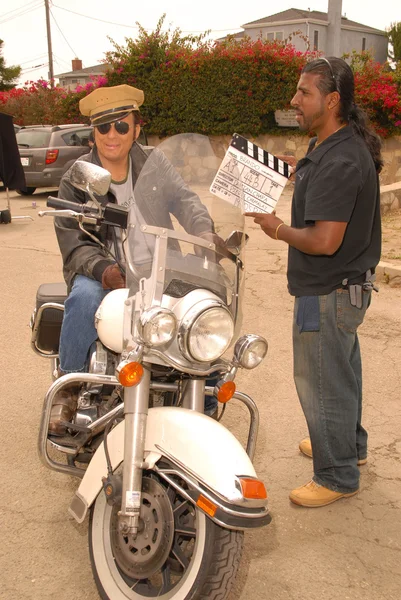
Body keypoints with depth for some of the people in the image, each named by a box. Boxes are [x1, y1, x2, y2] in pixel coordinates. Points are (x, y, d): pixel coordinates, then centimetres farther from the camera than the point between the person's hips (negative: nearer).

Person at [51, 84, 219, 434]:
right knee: (84, 299, -35)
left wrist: (206, 234, -26)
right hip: (102, 272, -3)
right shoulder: (77, 180, -1)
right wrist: (104, 271, -29)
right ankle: (67, 389, -16)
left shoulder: (154, 162, 8)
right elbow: (74, 244, -8)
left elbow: (184, 200, -5)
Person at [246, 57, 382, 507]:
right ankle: (350, 443, 45)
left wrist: (278, 229, -16)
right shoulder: (342, 146, 6)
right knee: (341, 370, 25)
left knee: (321, 383, 3)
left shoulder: (338, 162, -27)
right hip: (348, 285, 11)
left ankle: (337, 476, 20)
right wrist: (303, 169, 12)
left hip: (329, 292, -11)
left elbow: (324, 241, -31)